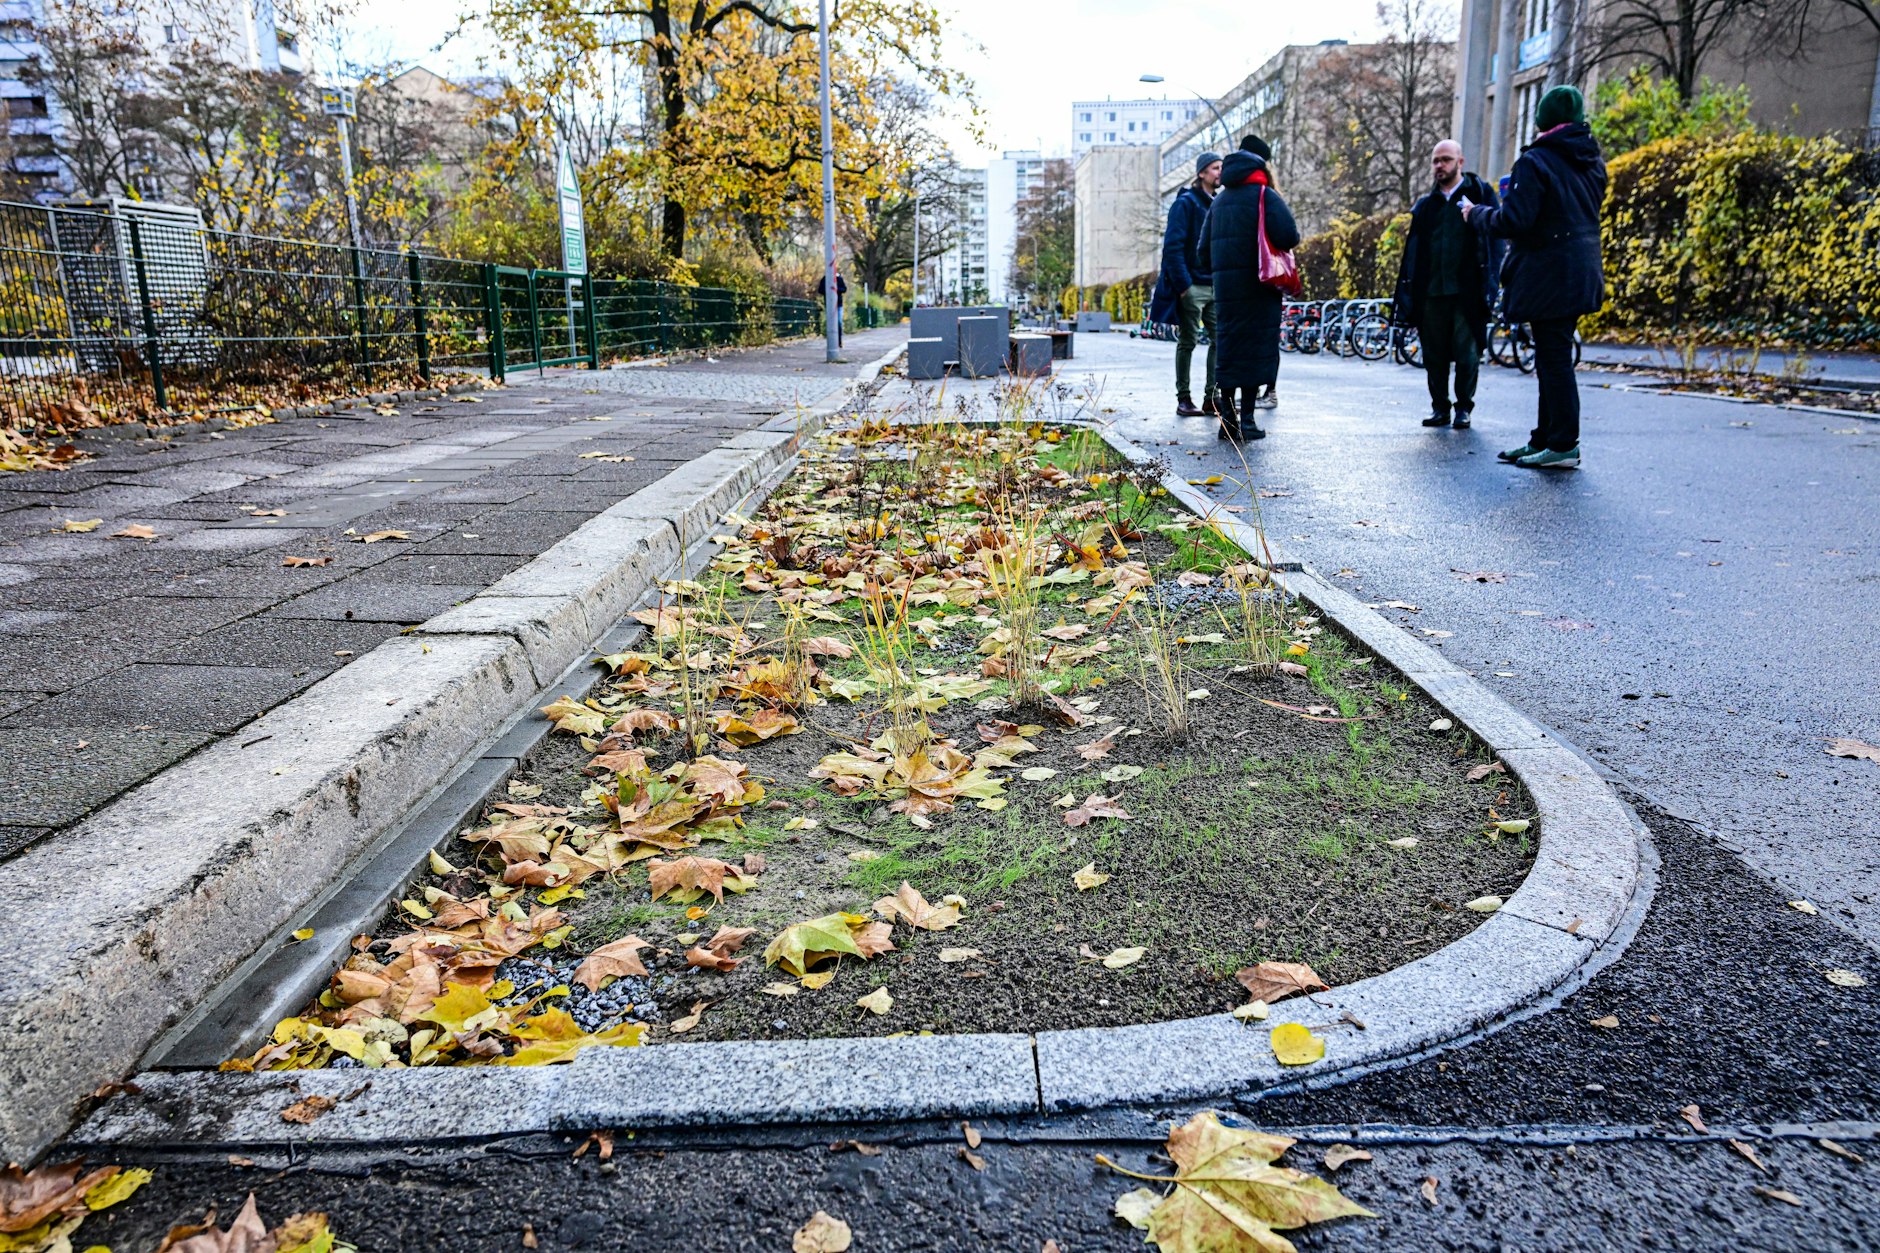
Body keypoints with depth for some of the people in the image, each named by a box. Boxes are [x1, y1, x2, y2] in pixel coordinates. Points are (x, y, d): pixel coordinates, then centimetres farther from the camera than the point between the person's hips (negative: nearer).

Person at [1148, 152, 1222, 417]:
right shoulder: (1186, 203, -6)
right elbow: (1173, 246, -13)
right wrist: (1183, 284, -17)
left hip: (1215, 286, 7)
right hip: (1192, 285, -7)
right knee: (1188, 342, -2)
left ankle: (1211, 397, 10)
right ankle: (1183, 399, 4)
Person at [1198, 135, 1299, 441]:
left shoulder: (1220, 201, 16)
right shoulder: (1265, 195, -4)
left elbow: (1205, 248, 14)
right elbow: (1288, 236, -16)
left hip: (1224, 284, 6)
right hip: (1257, 283, -6)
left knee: (1228, 346, 9)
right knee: (1256, 346, -2)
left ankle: (1227, 418, 8)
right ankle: (1246, 421, -5)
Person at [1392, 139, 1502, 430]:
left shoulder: (1479, 194, 6)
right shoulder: (1425, 205, 16)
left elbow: (1494, 238, 0)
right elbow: (1413, 250, 11)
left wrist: (1486, 261, -11)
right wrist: (1409, 292, 3)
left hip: (1467, 293, -3)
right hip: (1431, 292, 4)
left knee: (1467, 354, -1)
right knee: (1434, 354, 6)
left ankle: (1465, 407, 10)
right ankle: (1440, 407, 15)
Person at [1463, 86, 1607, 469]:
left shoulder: (1535, 161, -14)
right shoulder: (1591, 161, 13)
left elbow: (1513, 222, -20)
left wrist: (1477, 215, -1)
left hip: (1548, 276, -9)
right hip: (1580, 275, 9)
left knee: (1553, 358, -6)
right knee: (1554, 357, 14)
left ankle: (1563, 445, -4)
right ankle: (1544, 439, 21)